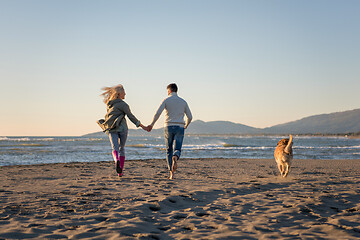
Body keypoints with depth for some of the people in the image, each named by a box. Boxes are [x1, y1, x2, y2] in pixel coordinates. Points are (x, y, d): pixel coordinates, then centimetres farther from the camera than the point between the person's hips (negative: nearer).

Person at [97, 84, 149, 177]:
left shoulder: (109, 104, 15)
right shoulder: (122, 104, -5)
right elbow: (131, 116, -5)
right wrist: (142, 126, -1)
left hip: (111, 129, 3)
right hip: (121, 127, -3)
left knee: (115, 148, -8)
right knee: (122, 149, 11)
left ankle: (117, 160, -42)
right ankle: (120, 172, 11)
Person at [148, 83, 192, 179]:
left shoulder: (166, 100, 1)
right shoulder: (183, 102, 11)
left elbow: (158, 113, -10)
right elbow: (190, 117, 11)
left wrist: (151, 124, 2)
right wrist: (185, 126, 29)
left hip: (169, 128, -1)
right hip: (179, 128, 1)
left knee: (169, 150, 12)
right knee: (177, 150, 0)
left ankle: (172, 174, 5)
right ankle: (175, 158, -40)